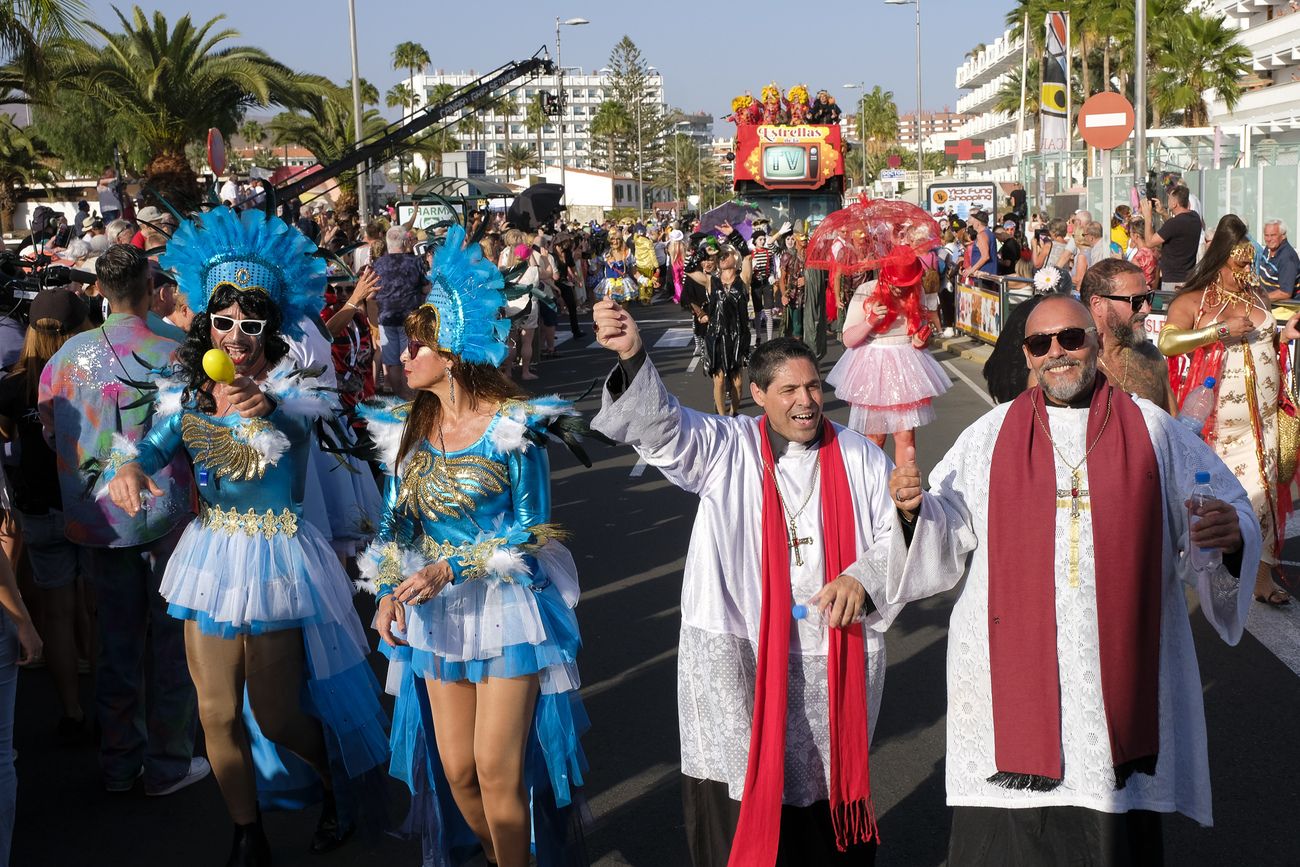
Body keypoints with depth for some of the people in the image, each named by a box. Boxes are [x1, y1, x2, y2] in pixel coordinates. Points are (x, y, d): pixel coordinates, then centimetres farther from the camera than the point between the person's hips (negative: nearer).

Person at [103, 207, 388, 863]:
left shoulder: (292, 379, -12)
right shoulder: (188, 387, 1)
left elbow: (308, 413, -35)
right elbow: (155, 441, -11)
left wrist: (270, 407, -58)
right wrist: (128, 467, -35)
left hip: (276, 556, -4)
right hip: (211, 553, 4)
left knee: (276, 714, 5)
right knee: (217, 712, 10)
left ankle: (331, 788, 37)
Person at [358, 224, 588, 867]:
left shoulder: (512, 426, -12)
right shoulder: (405, 428, 3)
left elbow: (531, 528, -10)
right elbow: (396, 522, 10)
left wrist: (453, 568, -18)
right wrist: (388, 591, -6)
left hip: (505, 608, -5)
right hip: (435, 615, 5)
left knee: (497, 771, -5)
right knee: (456, 769, 11)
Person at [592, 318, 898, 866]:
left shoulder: (860, 458, 4)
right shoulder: (726, 449, -1)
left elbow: (897, 541, 9)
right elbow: (659, 425, -18)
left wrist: (864, 580, -12)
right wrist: (633, 357, -37)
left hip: (836, 664, 2)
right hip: (739, 666, -1)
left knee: (829, 789, 12)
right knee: (743, 796, 2)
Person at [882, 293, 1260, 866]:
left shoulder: (1154, 432, 5)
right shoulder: (988, 437, 7)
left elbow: (1232, 511, 4)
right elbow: (948, 540, 7)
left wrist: (1231, 534, -18)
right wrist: (916, 511, -14)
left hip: (1119, 667, 0)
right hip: (1014, 671, 0)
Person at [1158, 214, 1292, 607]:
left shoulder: (1256, 296, 11)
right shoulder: (1193, 301, -7)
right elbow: (1167, 342, -25)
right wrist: (1222, 330, -26)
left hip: (1261, 417, 4)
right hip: (1215, 419, -4)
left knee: (1260, 488, 1)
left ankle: (1260, 571, 5)